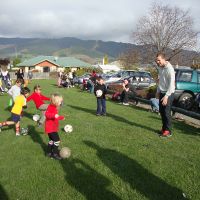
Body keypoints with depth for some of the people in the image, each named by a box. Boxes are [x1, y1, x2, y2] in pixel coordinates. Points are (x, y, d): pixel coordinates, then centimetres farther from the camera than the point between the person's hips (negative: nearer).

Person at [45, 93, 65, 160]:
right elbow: (47, 114, -36)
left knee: (51, 140, 19)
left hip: (53, 128, 11)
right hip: (50, 128, -11)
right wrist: (54, 115, -49)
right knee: (57, 140, -9)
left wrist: (61, 117, 40)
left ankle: (49, 153, 30)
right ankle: (55, 154, 2)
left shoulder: (54, 108, 13)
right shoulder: (50, 107, -17)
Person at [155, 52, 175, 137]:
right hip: (162, 92, 8)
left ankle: (168, 131, 6)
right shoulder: (160, 68, 8)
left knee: (166, 112, -5)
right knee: (161, 111, 11)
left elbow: (171, 84, -21)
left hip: (168, 93, -8)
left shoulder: (169, 69, -18)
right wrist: (158, 91, 15)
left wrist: (166, 96, -24)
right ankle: (164, 128, 25)